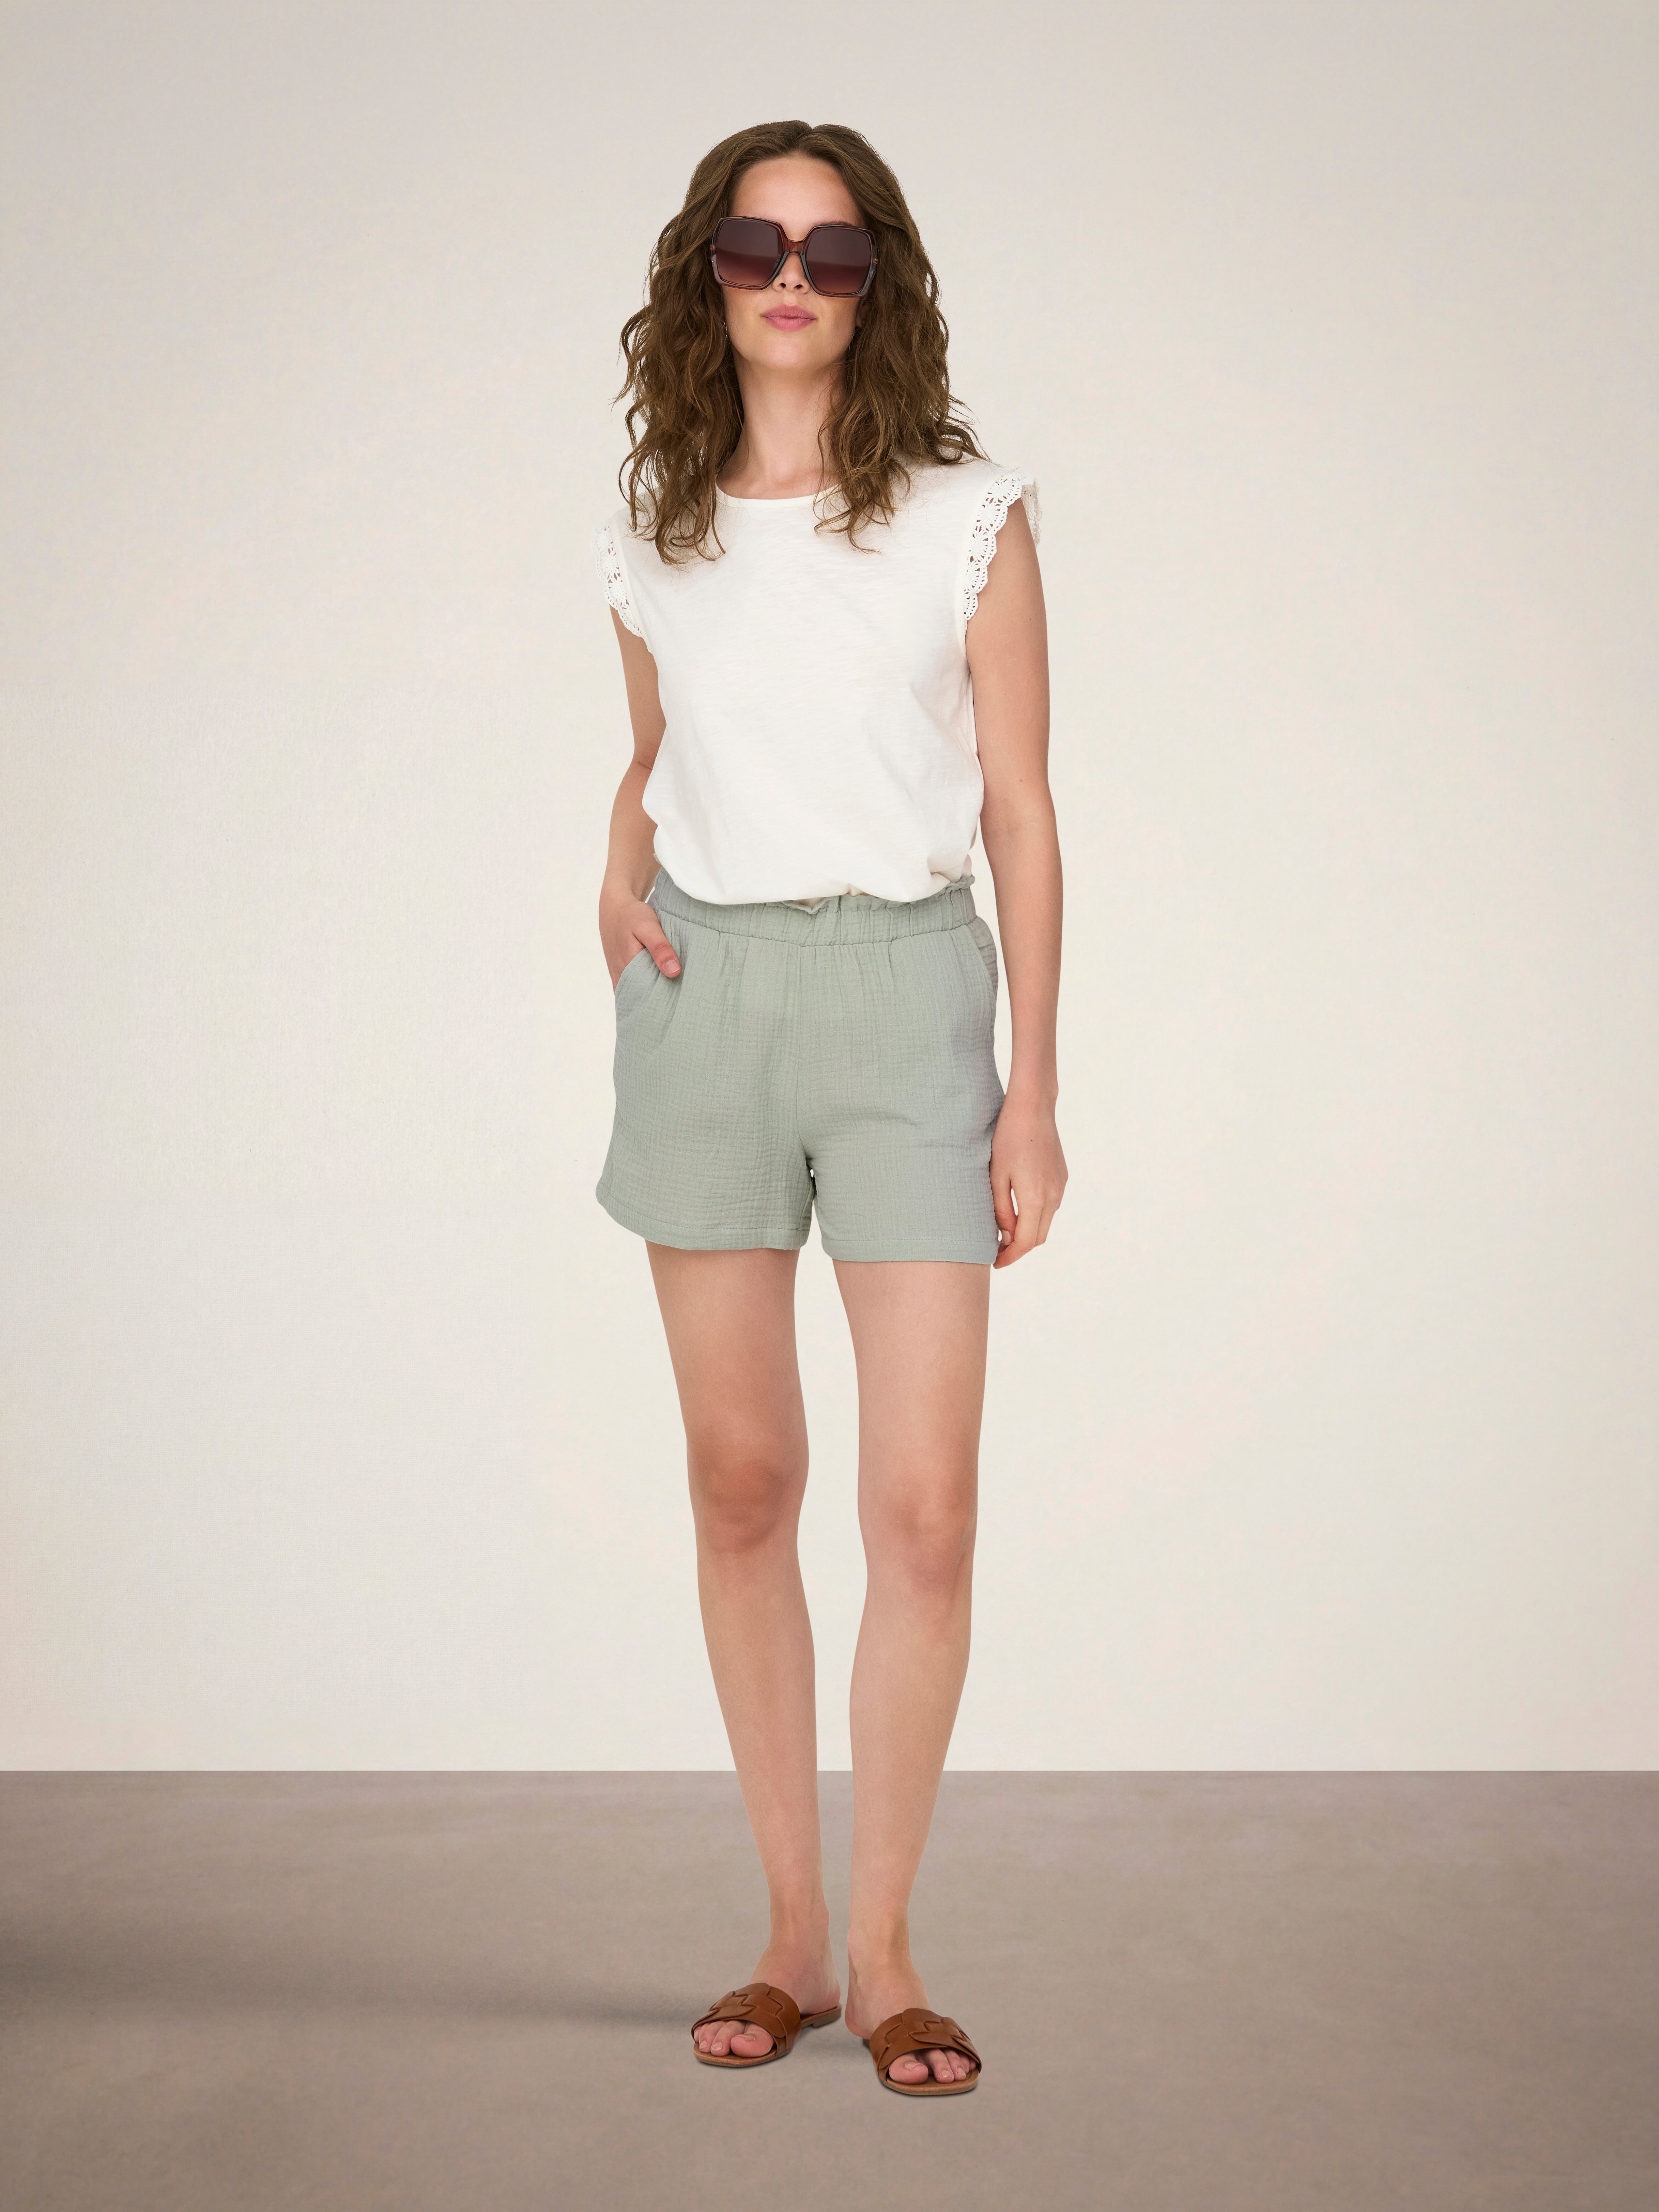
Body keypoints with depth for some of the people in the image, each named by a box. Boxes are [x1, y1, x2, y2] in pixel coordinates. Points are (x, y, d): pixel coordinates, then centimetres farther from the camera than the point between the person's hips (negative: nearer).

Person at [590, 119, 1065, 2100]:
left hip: (907, 989, -2)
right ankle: (790, 1933, 18)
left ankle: (884, 1949, 8)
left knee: (924, 1504, -7)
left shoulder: (968, 521, 1)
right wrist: (618, 875, 2)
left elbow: (1020, 808, 2)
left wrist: (1036, 1087, -2)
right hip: (704, 993, 3)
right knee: (740, 1481, 6)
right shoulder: (654, 541, 9)